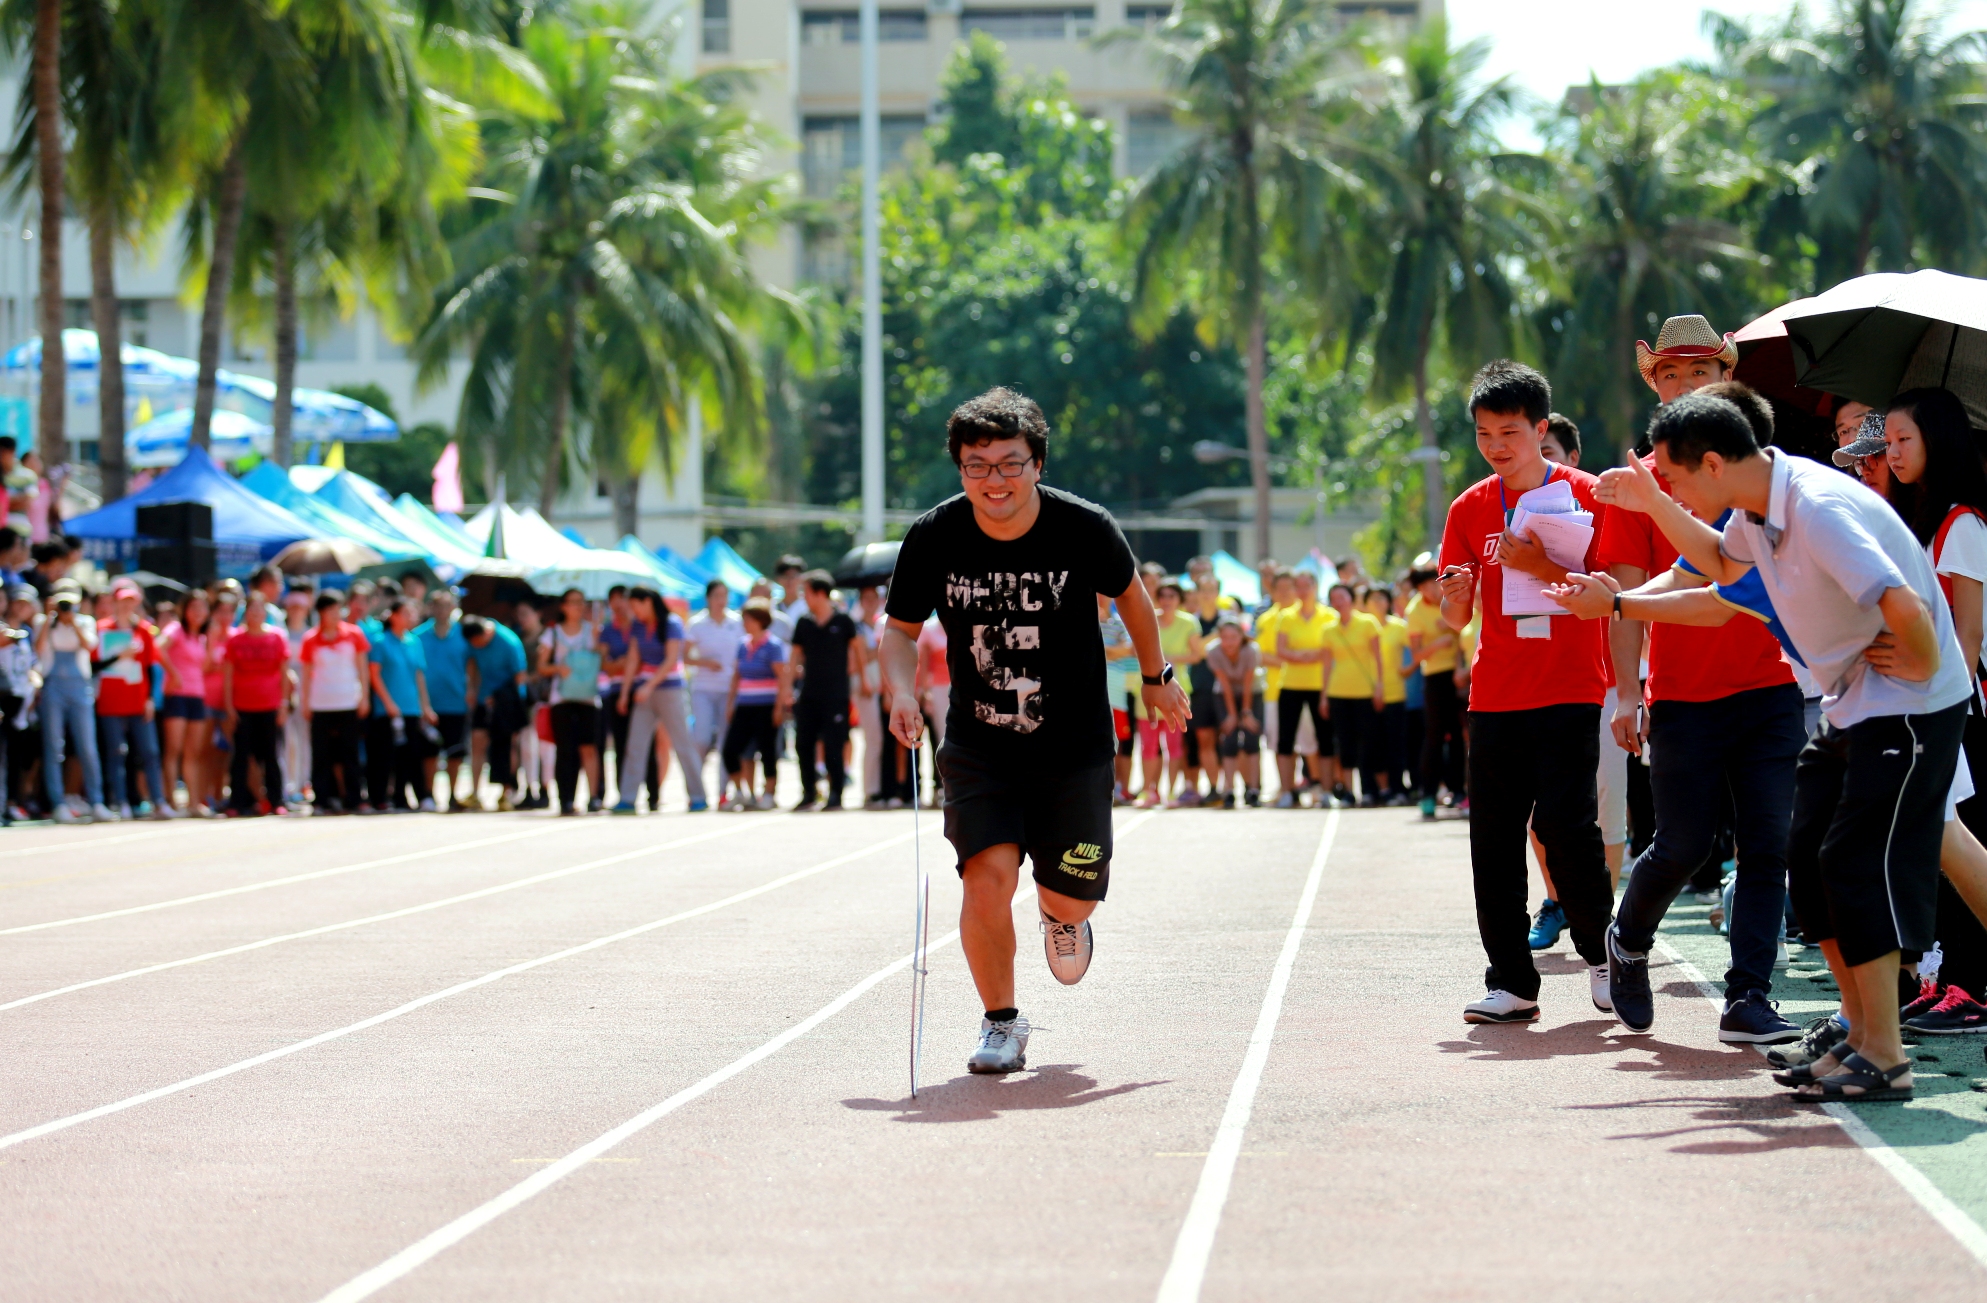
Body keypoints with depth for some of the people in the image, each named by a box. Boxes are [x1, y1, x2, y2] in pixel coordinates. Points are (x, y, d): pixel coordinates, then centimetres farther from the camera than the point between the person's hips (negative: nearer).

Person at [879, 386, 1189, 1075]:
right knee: (989, 875, -18)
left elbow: (1129, 593, 6)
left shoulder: (1084, 529, -15)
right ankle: (1000, 1022, 3)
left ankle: (1061, 916, 43)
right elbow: (901, 628, 3)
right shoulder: (933, 538, -13)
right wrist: (902, 694, -16)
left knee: (1072, 897, 3)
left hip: (1075, 746, 0)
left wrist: (1155, 678, 16)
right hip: (978, 745, 0)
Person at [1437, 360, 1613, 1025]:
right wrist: (1457, 590, -13)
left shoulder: (1584, 495, -1)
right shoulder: (1471, 508, 10)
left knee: (1566, 825, -12)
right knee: (1495, 841, 0)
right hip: (1495, 693, 4)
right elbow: (1456, 619, 10)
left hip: (1569, 693, -4)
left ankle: (1602, 953, 10)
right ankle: (1511, 982, 5)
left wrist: (1541, 566, -19)